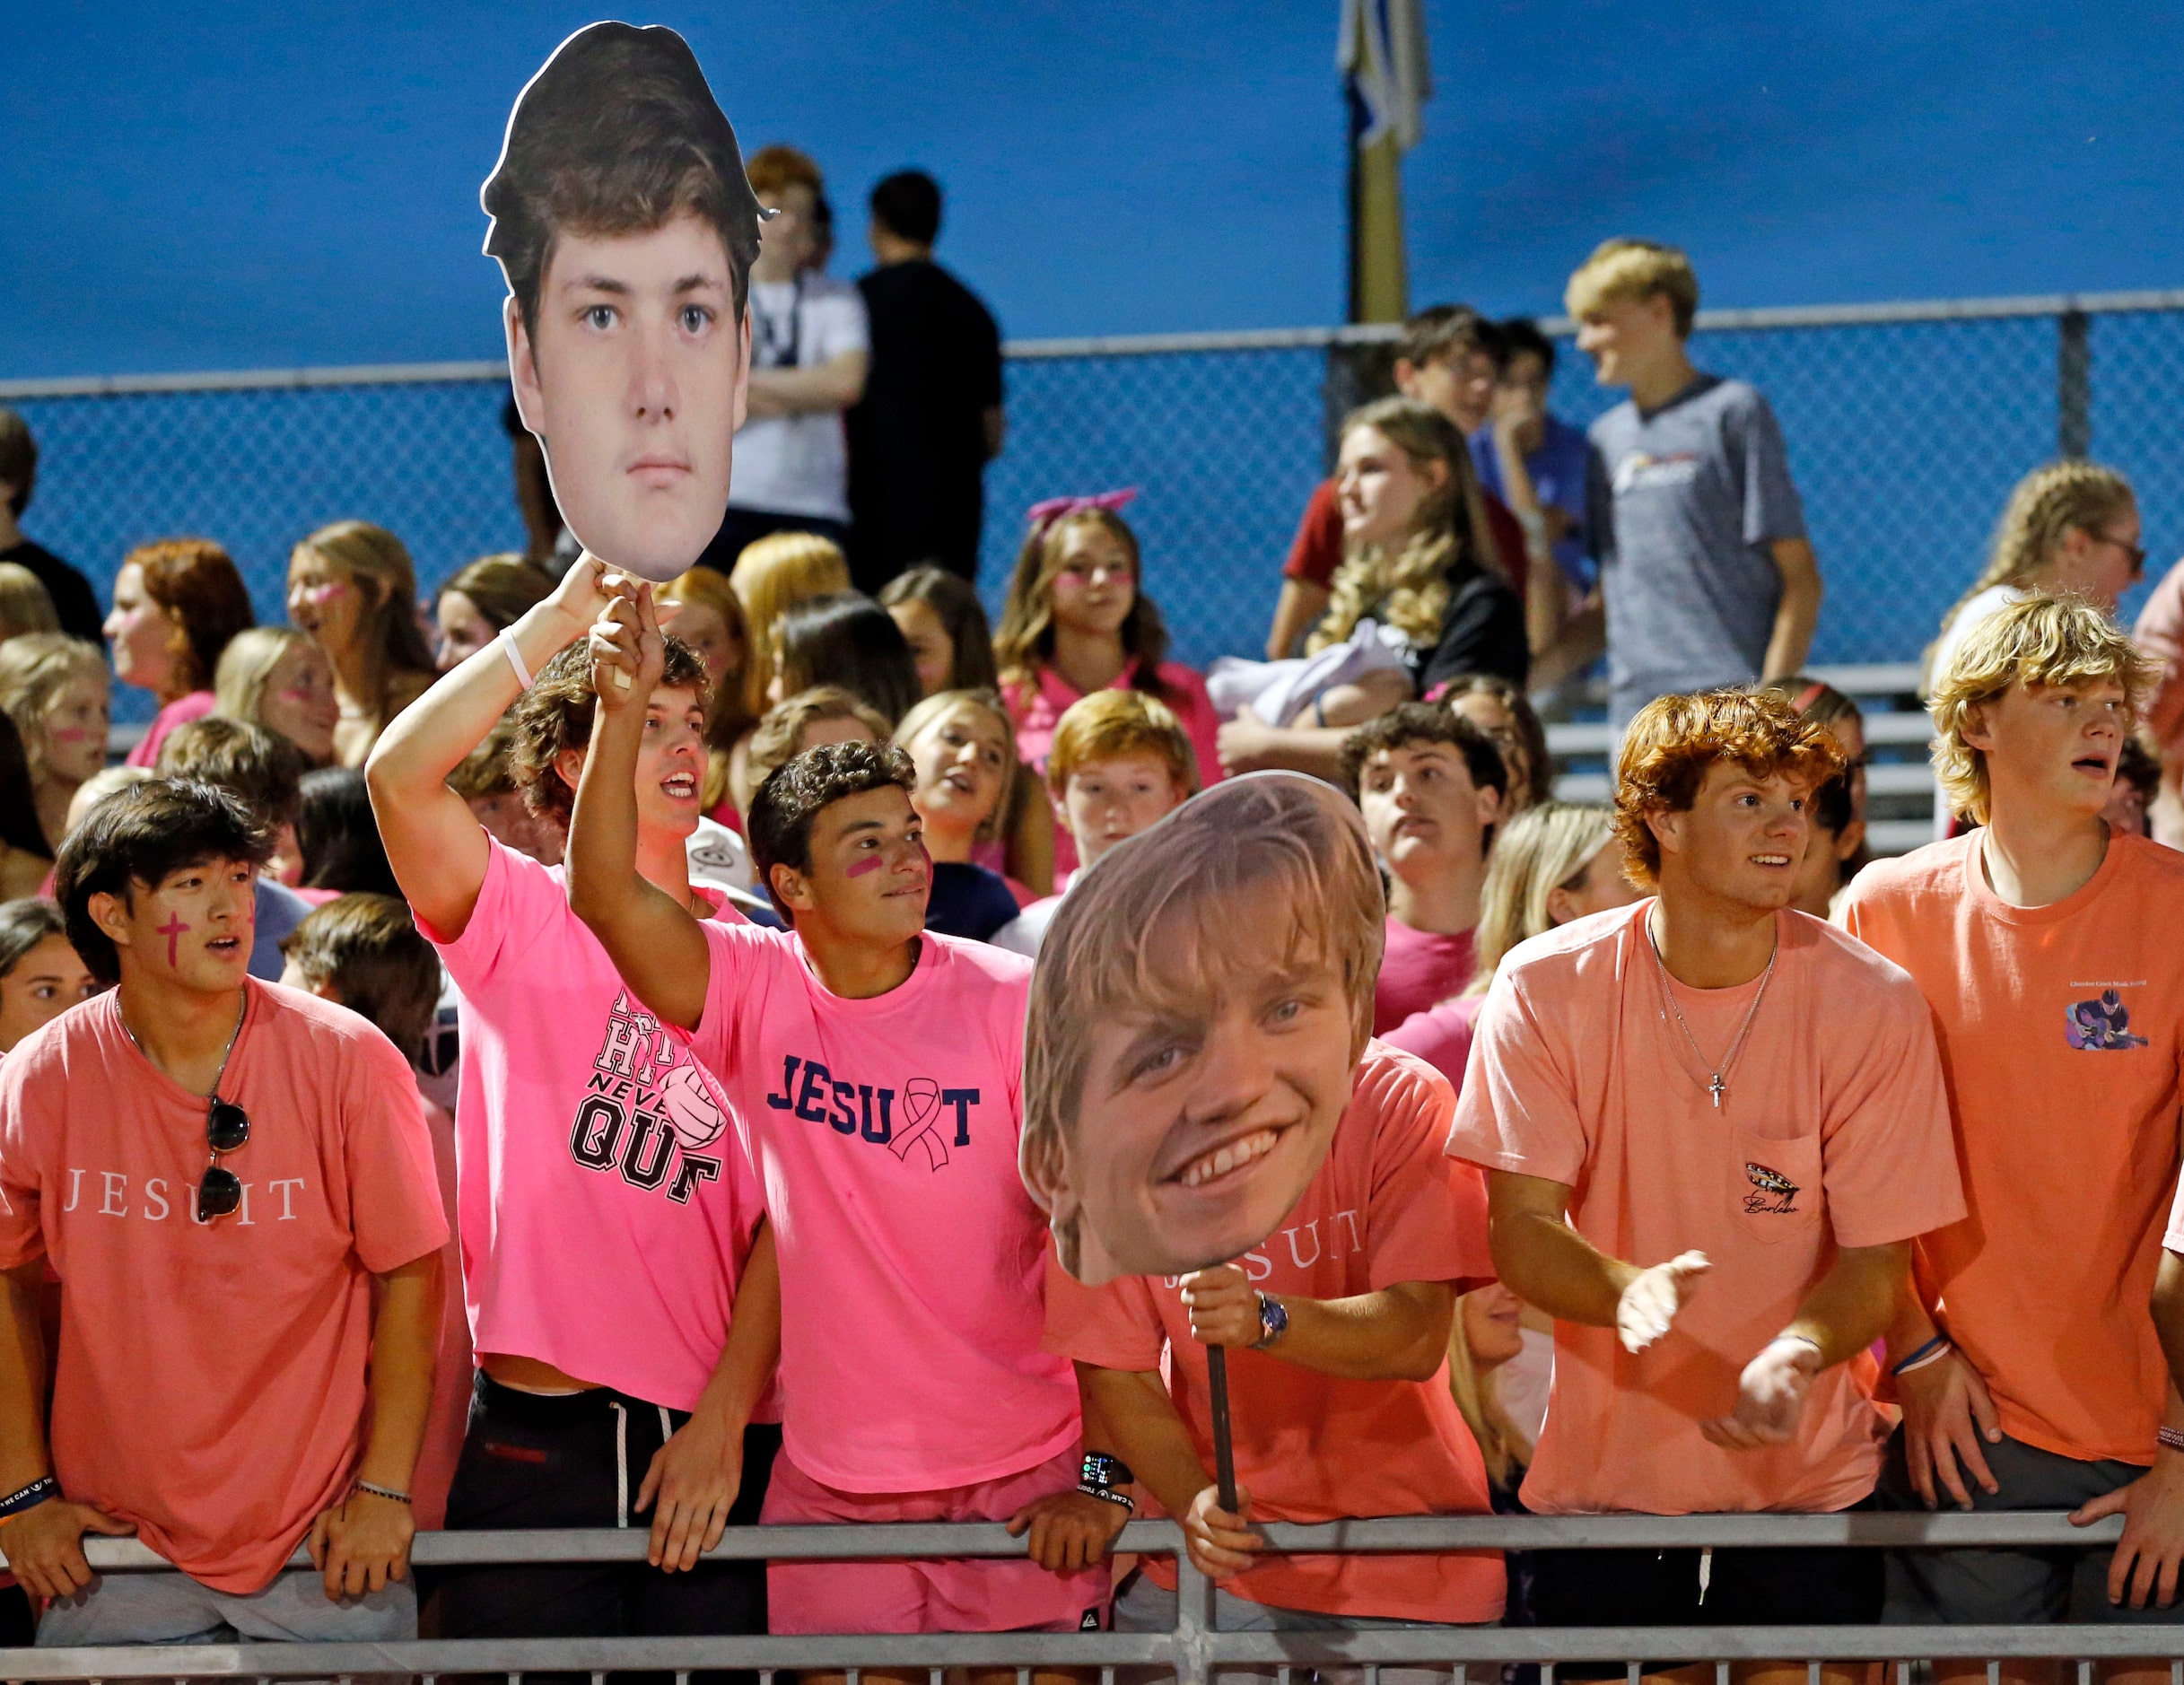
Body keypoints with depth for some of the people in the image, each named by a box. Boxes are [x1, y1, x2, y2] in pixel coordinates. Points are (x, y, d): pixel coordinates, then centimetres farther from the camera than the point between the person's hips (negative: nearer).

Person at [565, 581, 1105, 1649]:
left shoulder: (1016, 1003, -8)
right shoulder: (756, 990, -3)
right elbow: (605, 894, -18)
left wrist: (1105, 1469, -12)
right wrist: (623, 711, -31)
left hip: (1023, 1480, -1)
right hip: (830, 1483, 1)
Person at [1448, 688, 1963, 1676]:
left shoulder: (1870, 1006, -7)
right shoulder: (1545, 989, -6)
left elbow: (1876, 1257, -6)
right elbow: (1521, 1230, -9)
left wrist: (1798, 1354, -28)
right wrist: (1627, 1291, -31)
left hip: (1806, 1481, 0)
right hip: (1598, 1474, 0)